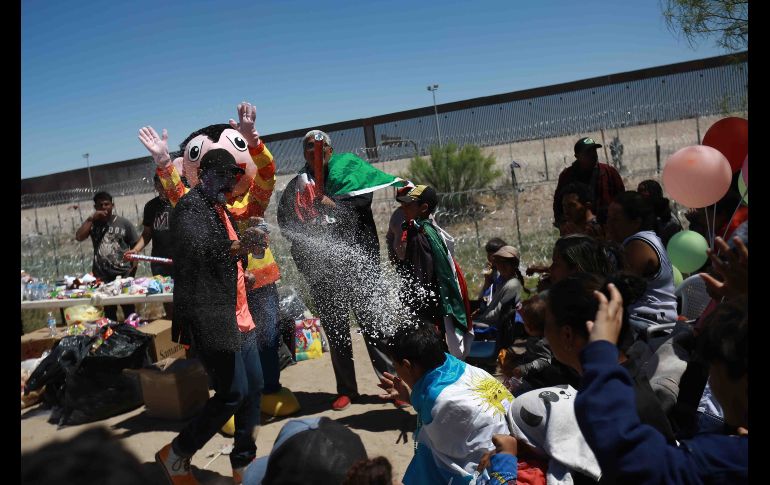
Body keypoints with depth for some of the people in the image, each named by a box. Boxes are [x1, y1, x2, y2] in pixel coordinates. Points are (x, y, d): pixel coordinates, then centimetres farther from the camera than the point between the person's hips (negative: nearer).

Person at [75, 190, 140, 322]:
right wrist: (91, 218, -9)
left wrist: (133, 268, -3)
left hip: (123, 273, -2)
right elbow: (79, 237, -9)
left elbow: (135, 246, 3)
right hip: (102, 276, 2)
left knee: (129, 310, 2)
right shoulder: (92, 224, 8)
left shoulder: (123, 223, 2)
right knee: (109, 311, 8)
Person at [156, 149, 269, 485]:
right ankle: (176, 455, 14)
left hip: (238, 316, 9)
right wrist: (238, 247, -39)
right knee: (233, 393, -7)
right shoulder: (190, 206, -9)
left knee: (253, 389, 9)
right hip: (211, 318, -9)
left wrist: (249, 244, 7)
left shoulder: (220, 209, 18)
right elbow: (195, 248, -27)